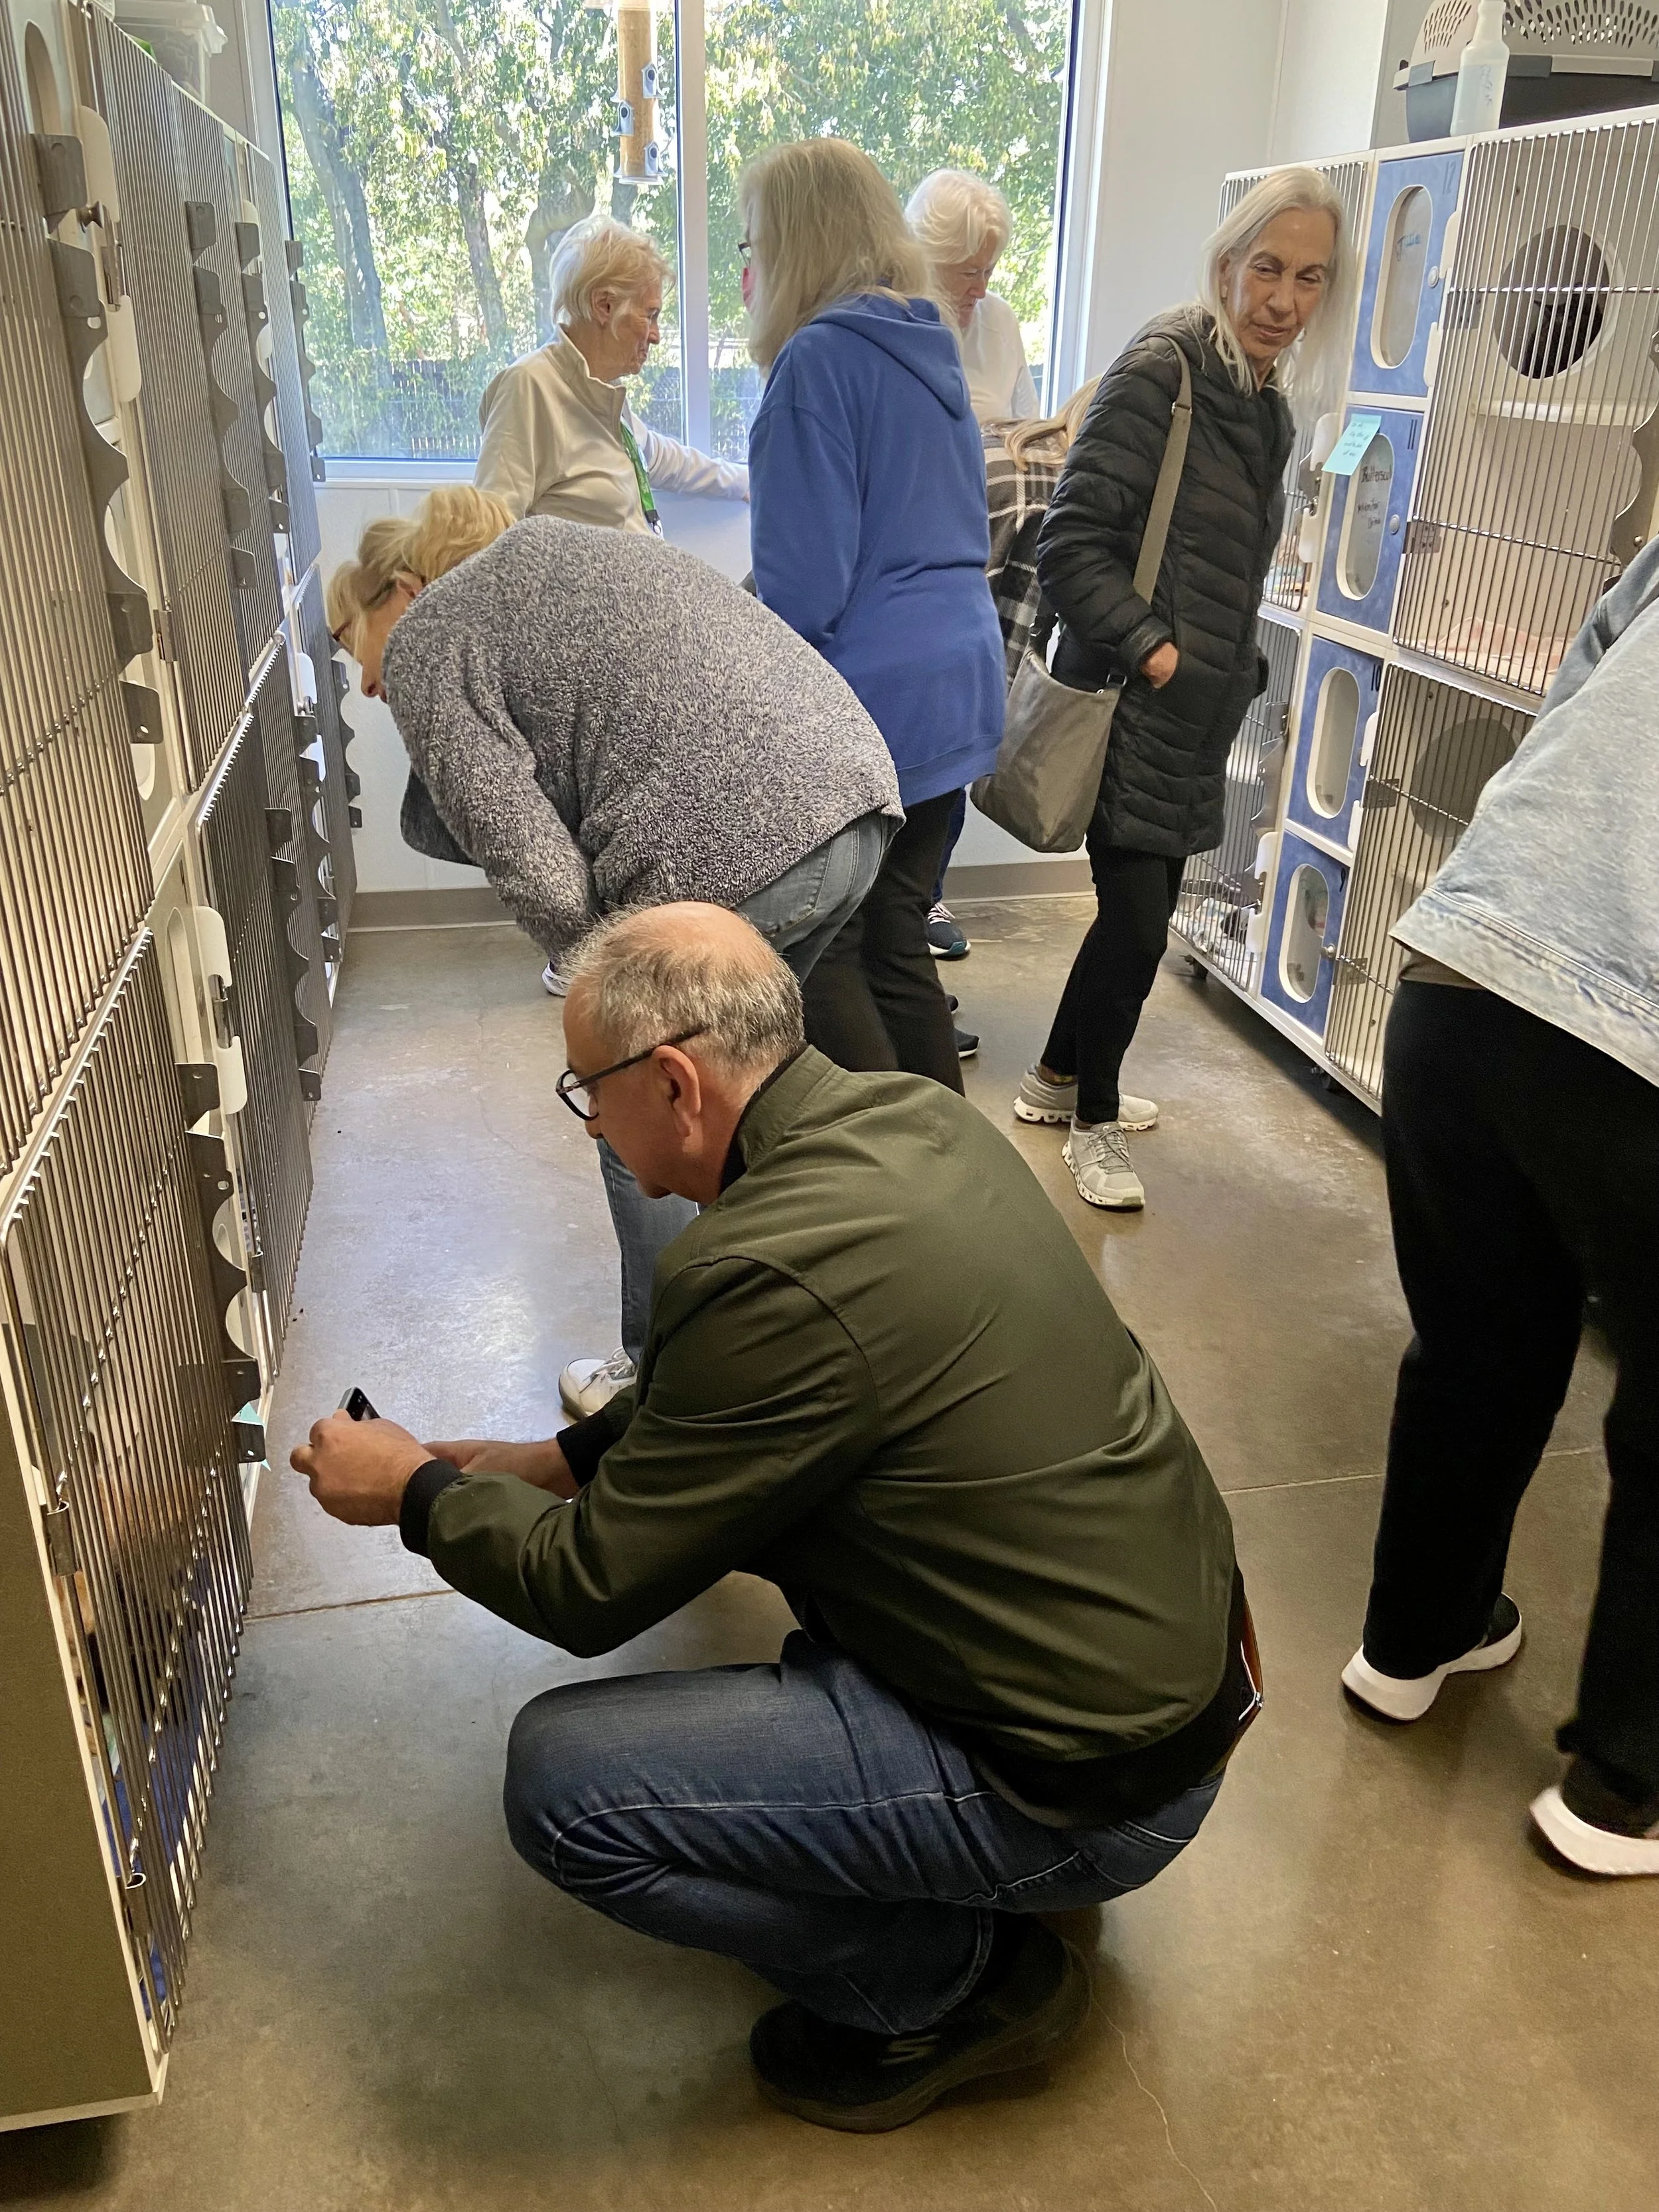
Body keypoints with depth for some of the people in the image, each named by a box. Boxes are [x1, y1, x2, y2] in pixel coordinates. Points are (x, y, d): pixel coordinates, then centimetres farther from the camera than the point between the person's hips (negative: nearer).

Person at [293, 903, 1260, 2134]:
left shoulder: (778, 1271, -29)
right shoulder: (910, 1114, -2)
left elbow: (589, 1592, -15)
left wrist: (419, 1490, 2)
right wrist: (559, 1461, 13)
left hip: (1099, 1780, -9)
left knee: (560, 1781, -12)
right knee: (727, 1484, 19)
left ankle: (951, 1982, 8)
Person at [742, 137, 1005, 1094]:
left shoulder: (820, 358, -13)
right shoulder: (933, 347, 15)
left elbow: (804, 583, -18)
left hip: (863, 701, -9)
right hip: (958, 686, 9)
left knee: (818, 958, 3)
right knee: (896, 944, 15)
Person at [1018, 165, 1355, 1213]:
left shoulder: (1270, 408, 14)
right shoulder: (1161, 372, -11)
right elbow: (1072, 542, -17)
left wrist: (1241, 672, 14)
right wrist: (1149, 646, -23)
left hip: (1198, 716, 8)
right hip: (1131, 705, -8)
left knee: (1142, 909, 15)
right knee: (1138, 921, -5)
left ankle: (1060, 1079, 33)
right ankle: (1095, 1122, 15)